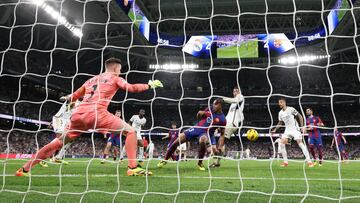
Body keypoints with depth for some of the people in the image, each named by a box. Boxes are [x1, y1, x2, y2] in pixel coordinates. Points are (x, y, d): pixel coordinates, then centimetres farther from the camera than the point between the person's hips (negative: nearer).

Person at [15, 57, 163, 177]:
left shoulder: (92, 79, 30)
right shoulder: (114, 78, 15)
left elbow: (74, 96, 34)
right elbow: (131, 88, 2)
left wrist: (67, 99, 55)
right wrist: (150, 85, 13)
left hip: (78, 113, 6)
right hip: (96, 113, -6)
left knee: (60, 141, 21)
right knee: (130, 131, 2)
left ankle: (25, 169, 23)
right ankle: (133, 167, -11)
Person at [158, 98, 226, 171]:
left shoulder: (222, 119, -12)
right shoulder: (210, 109, 1)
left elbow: (222, 134, -4)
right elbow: (198, 116, 16)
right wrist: (200, 113, -7)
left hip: (206, 133, -4)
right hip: (197, 128, 4)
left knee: (202, 141, -42)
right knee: (177, 141, -3)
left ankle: (200, 163, -16)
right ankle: (165, 160, 18)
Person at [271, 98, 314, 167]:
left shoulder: (291, 109, -12)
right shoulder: (280, 113, 6)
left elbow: (300, 117, -7)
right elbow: (280, 122, 19)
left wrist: (302, 126, -13)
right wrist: (275, 130, 11)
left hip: (295, 129, -6)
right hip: (287, 130, 6)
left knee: (300, 143, -15)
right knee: (282, 144, -7)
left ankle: (309, 161, -9)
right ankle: (285, 162, 2)